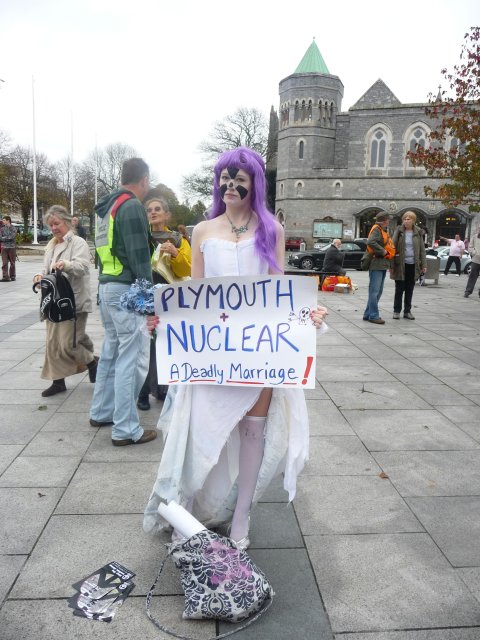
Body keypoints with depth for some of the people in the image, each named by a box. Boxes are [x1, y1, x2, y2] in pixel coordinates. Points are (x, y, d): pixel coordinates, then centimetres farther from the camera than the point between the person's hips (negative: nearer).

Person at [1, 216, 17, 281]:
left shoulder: (13, 229, 0)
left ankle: (12, 276, 17)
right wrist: (7, 238, -11)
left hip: (12, 247, -2)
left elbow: (11, 237, -12)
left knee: (12, 263, 5)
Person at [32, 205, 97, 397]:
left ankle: (92, 362, 19)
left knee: (68, 343, -8)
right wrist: (40, 276, -3)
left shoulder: (78, 242, -6)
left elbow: (83, 266, -23)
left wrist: (67, 264, -43)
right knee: (53, 343, 8)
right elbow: (48, 270, 20)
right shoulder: (51, 245, 17)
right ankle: (58, 380, 18)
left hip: (74, 301, -7)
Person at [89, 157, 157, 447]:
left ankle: (101, 412, 30)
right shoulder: (132, 206, -12)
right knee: (131, 358, -5)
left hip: (107, 285, 10)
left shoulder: (108, 206, 16)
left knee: (112, 350, 19)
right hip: (126, 289, -10)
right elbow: (138, 255, -18)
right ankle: (126, 429, 0)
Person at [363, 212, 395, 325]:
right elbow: (370, 242, -28)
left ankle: (368, 314, 19)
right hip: (376, 264, -10)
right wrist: (382, 251, -21)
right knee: (374, 291, -7)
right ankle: (374, 316, -5)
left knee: (378, 291, 13)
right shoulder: (376, 229, -9)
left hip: (383, 264, 10)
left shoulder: (384, 231, 21)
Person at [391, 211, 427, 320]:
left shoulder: (417, 233, 5)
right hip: (401, 264, -2)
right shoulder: (399, 231, -1)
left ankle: (407, 311, 18)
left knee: (409, 290, 9)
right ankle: (396, 311, 13)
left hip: (413, 265, 2)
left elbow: (422, 249, 8)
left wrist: (424, 265, 1)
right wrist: (392, 265, -9)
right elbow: (393, 247, -4)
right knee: (399, 289, 4)